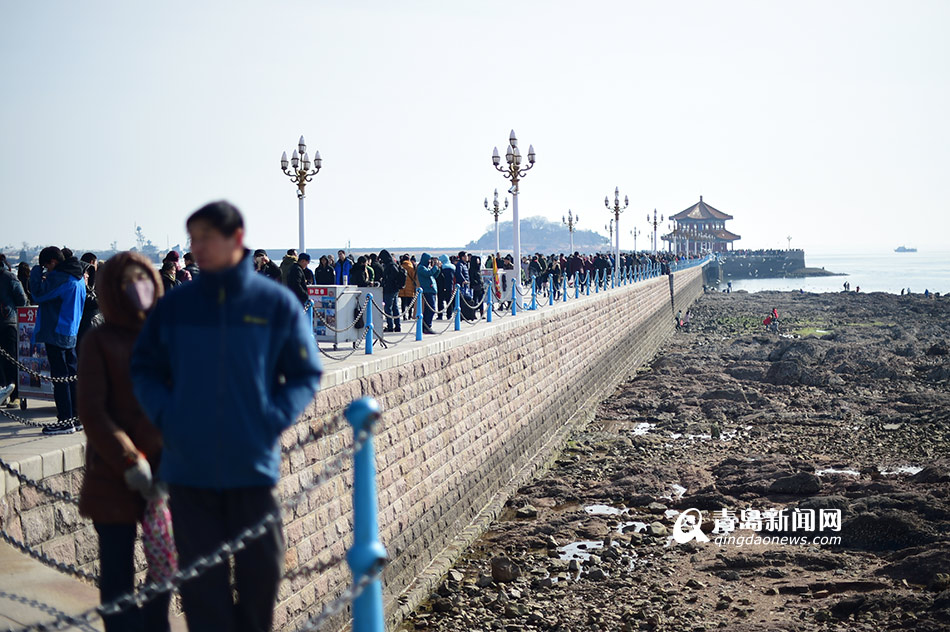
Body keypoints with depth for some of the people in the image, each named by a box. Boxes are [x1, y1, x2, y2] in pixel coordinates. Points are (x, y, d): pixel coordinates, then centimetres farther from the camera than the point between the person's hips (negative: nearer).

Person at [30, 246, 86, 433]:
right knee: (72, 374, 12)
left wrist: (36, 272, -4)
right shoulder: (78, 277, 13)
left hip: (56, 333, -9)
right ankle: (77, 417, 17)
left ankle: (65, 420, -6)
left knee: (60, 376, -6)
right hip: (72, 334, 9)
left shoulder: (59, 276, -16)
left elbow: (38, 294, -17)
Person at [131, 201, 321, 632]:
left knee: (261, 569, 7)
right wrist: (165, 417, -6)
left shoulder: (277, 303, -2)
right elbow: (144, 369, 10)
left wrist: (273, 420, -11)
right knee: (201, 579, 6)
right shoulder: (175, 306, 2)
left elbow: (305, 374, 3)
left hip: (253, 466, -1)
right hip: (188, 468, 1)